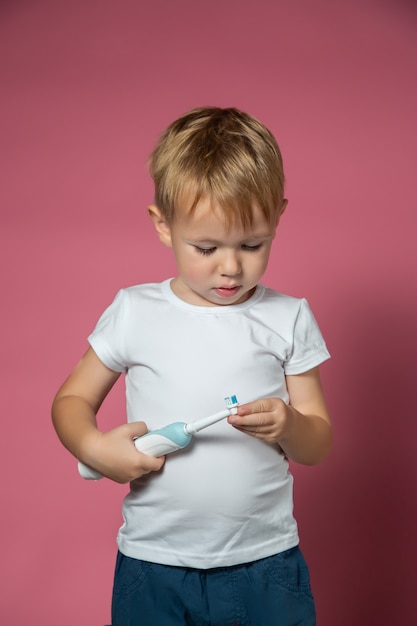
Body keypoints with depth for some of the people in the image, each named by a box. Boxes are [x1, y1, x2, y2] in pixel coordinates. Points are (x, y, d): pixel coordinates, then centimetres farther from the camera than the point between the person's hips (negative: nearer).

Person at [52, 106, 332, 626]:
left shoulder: (288, 319, -1)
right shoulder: (133, 312, -3)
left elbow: (317, 446, 3)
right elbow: (72, 399, 7)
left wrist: (288, 425, -19)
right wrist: (94, 446, -13)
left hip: (266, 563, 1)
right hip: (153, 562, 0)